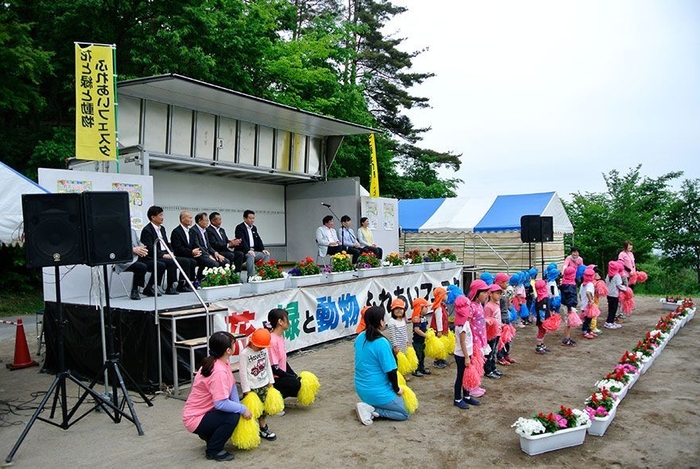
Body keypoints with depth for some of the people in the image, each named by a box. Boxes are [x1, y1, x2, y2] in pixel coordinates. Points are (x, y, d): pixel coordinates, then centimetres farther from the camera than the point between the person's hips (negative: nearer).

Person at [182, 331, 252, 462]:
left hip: (205, 412, 9)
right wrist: (242, 409, -22)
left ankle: (209, 435, 21)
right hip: (195, 419, -9)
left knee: (234, 410, 5)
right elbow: (221, 404, -35)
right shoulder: (219, 371, -30)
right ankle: (213, 451, -3)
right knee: (233, 417, -23)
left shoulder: (223, 363, 0)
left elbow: (232, 387, 0)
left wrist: (239, 408, -13)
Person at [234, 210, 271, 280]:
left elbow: (258, 240, 16)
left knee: (266, 255, -7)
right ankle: (251, 277, -36)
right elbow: (241, 240, -19)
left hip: (254, 251, 8)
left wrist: (263, 249, -1)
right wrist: (248, 250, -32)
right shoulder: (239, 227, -6)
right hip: (244, 252, -8)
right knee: (250, 256, -36)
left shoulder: (254, 228, 20)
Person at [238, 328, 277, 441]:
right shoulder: (244, 353, -17)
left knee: (264, 408, 14)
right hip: (252, 387, -6)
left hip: (264, 385, 6)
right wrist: (246, 389, -15)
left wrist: (270, 381, 12)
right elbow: (243, 372, -16)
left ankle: (263, 428, 27)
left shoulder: (264, 350, 2)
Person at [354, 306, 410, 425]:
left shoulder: (360, 337, -1)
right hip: (377, 392, -8)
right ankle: (372, 410, -5)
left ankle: (368, 406, 4)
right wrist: (397, 389, -2)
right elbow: (391, 371, -20)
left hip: (361, 389, 8)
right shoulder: (381, 342, -24)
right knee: (404, 413, 12)